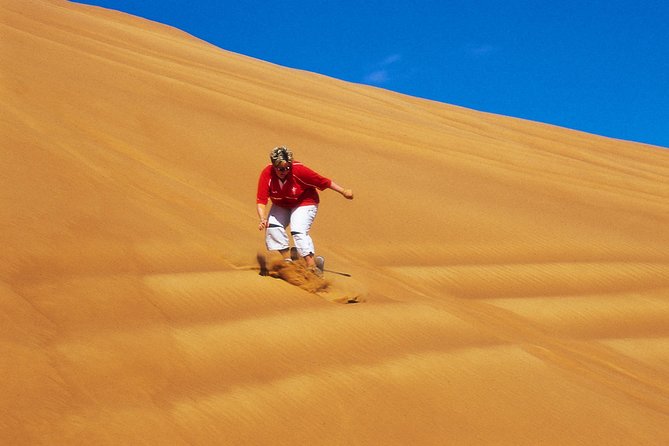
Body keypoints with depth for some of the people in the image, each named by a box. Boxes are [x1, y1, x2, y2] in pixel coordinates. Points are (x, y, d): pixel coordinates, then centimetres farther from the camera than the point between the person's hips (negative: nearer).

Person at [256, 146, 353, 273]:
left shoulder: (299, 170, -32)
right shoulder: (267, 174, -25)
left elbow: (323, 181, -22)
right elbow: (261, 201, -25)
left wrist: (343, 192, -13)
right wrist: (263, 219, -42)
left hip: (304, 202, -4)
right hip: (281, 205, 5)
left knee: (298, 231, -22)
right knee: (272, 227, -13)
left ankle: (312, 266, -21)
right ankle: (287, 261, 0)